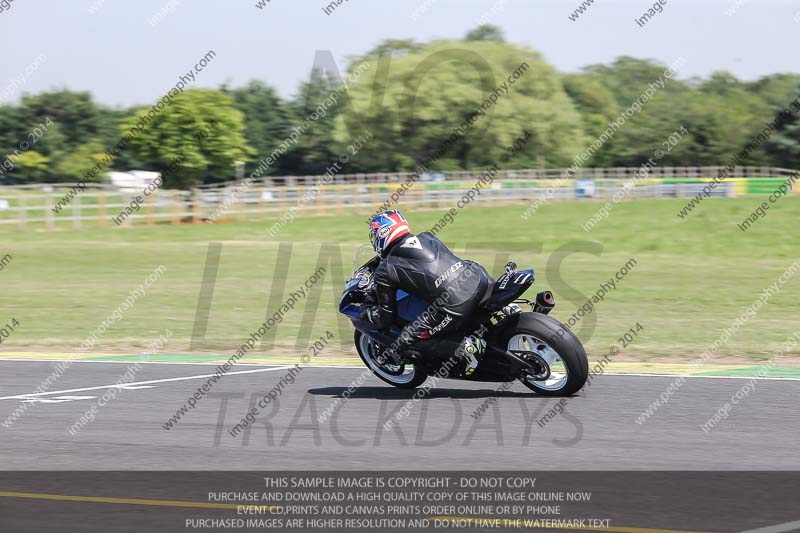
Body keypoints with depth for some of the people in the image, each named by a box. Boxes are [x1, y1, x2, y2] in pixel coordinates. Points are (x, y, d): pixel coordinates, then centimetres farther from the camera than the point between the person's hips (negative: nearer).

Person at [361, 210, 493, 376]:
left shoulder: (384, 271, 7)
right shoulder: (427, 237, 20)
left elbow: (386, 320, 14)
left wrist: (367, 310, 34)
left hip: (455, 304, -6)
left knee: (403, 345, 8)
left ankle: (464, 346, -11)